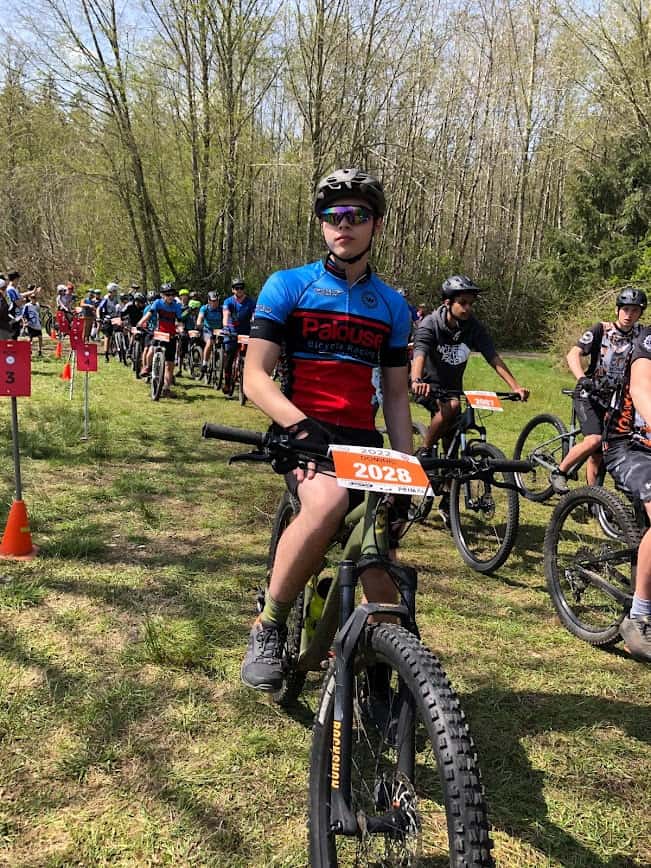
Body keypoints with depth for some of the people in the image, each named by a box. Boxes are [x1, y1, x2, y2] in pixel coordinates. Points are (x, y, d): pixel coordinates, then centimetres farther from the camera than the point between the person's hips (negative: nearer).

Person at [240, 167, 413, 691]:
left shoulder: (393, 307, 13)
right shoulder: (287, 286, 1)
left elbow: (396, 395, 16)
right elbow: (255, 376, -6)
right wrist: (300, 426, -24)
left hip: (363, 439, 4)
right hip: (302, 432, -3)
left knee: (381, 582, -5)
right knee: (329, 501, -37)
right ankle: (269, 628, -17)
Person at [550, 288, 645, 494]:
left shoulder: (640, 335, 3)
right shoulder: (601, 330, -9)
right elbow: (573, 354, -19)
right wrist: (582, 379, -35)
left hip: (614, 400, 4)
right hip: (589, 396, -4)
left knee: (597, 455, 3)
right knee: (594, 440, -25)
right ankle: (559, 473, -6)